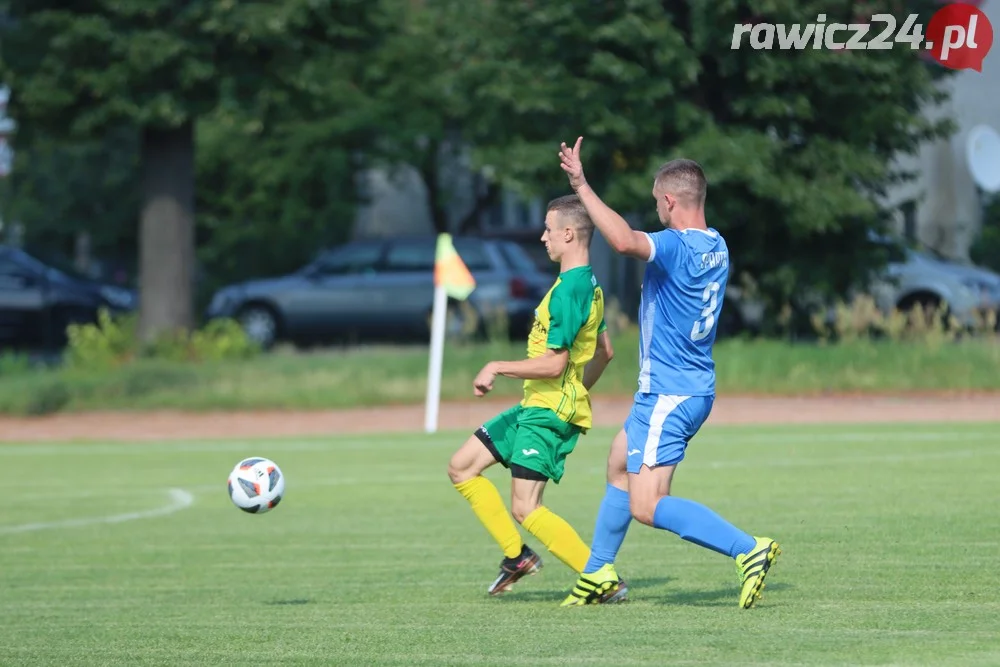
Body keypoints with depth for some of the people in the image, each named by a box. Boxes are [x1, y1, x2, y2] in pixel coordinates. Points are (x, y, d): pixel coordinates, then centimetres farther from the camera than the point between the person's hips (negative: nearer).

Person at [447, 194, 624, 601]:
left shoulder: (568, 291, -20)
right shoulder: (589, 285, 12)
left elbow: (553, 364, -24)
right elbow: (604, 352, 22)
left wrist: (497, 368, -14)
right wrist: (578, 392, 31)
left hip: (549, 412, -10)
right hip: (535, 406, 10)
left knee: (525, 509, -14)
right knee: (461, 467, 11)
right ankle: (517, 556, 12)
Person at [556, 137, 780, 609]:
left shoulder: (675, 246, -21)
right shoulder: (716, 247, 8)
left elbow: (625, 242, -40)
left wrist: (582, 187, -34)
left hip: (668, 394, -10)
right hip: (696, 386, 10)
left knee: (647, 506, -13)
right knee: (619, 465, 26)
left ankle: (748, 550, -19)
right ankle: (598, 574, 35)